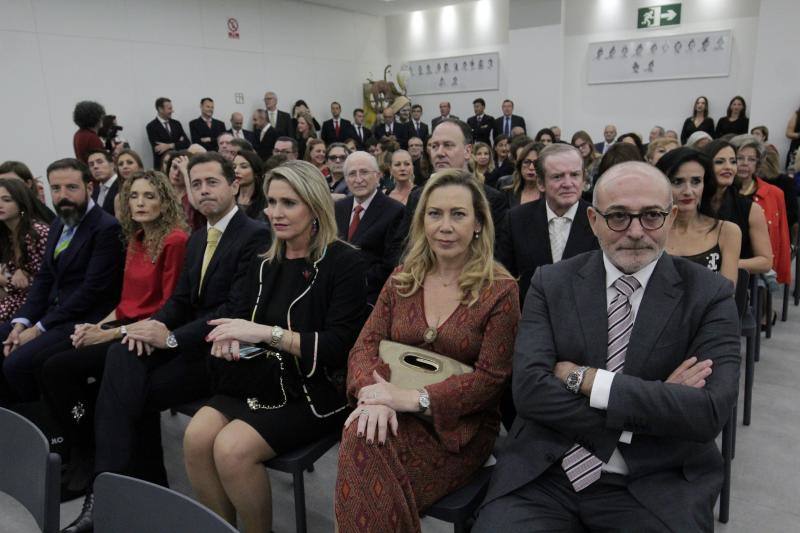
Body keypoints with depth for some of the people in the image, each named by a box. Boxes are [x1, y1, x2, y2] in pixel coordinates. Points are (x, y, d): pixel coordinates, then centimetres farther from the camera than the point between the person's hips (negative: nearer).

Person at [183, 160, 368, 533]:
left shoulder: (343, 263, -9)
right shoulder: (263, 264, 10)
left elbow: (339, 346, -15)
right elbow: (245, 318, 15)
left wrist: (268, 333, -23)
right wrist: (231, 338, -10)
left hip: (315, 390, -5)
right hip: (258, 378, 6)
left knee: (232, 447, -24)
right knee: (196, 436, -18)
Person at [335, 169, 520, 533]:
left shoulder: (500, 290, -6)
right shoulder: (402, 280, 7)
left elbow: (490, 377, -10)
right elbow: (367, 344, 2)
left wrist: (414, 398, -21)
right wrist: (375, 395, -21)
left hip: (460, 426, -3)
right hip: (396, 415, 4)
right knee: (361, 434, -31)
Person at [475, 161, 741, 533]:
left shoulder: (710, 295, -2)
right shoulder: (551, 283, 0)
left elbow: (710, 412, -14)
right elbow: (529, 389, -11)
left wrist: (585, 379, -15)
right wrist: (652, 402, -15)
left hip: (655, 486, 0)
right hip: (544, 474, 1)